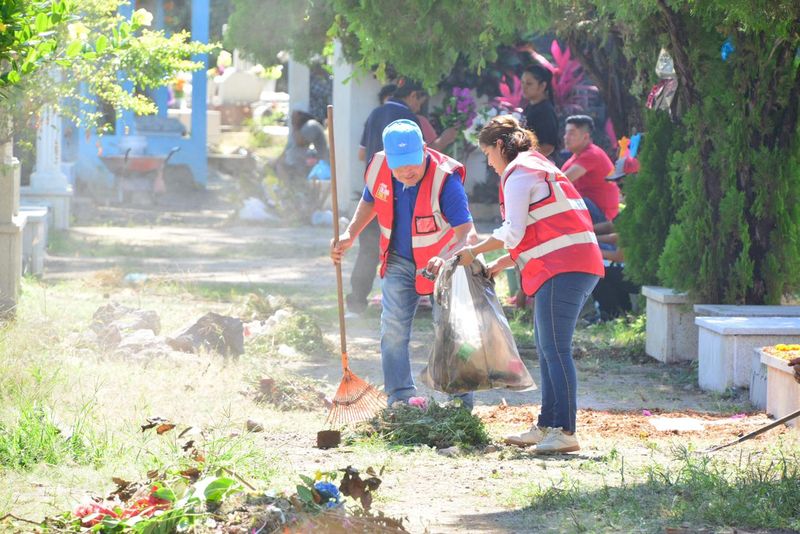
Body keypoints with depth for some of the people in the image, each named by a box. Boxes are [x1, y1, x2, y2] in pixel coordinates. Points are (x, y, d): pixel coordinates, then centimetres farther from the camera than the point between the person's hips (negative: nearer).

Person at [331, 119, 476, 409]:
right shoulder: (378, 167, -15)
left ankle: (461, 404, 10)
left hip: (440, 262, -4)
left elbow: (465, 229, -36)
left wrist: (448, 260, -55)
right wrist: (350, 236, -6)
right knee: (393, 331, -1)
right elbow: (369, 201, 8)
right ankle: (400, 401, 4)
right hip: (399, 262, 4)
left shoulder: (445, 178, -31)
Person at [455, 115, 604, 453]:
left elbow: (513, 232, -13)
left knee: (555, 349, -12)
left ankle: (565, 431, -16)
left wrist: (474, 252, -1)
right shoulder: (538, 167, 26)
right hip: (579, 265, 10)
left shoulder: (518, 174, -5)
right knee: (548, 349, 13)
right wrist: (503, 263, 26)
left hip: (562, 268, -10)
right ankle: (546, 426, 16)